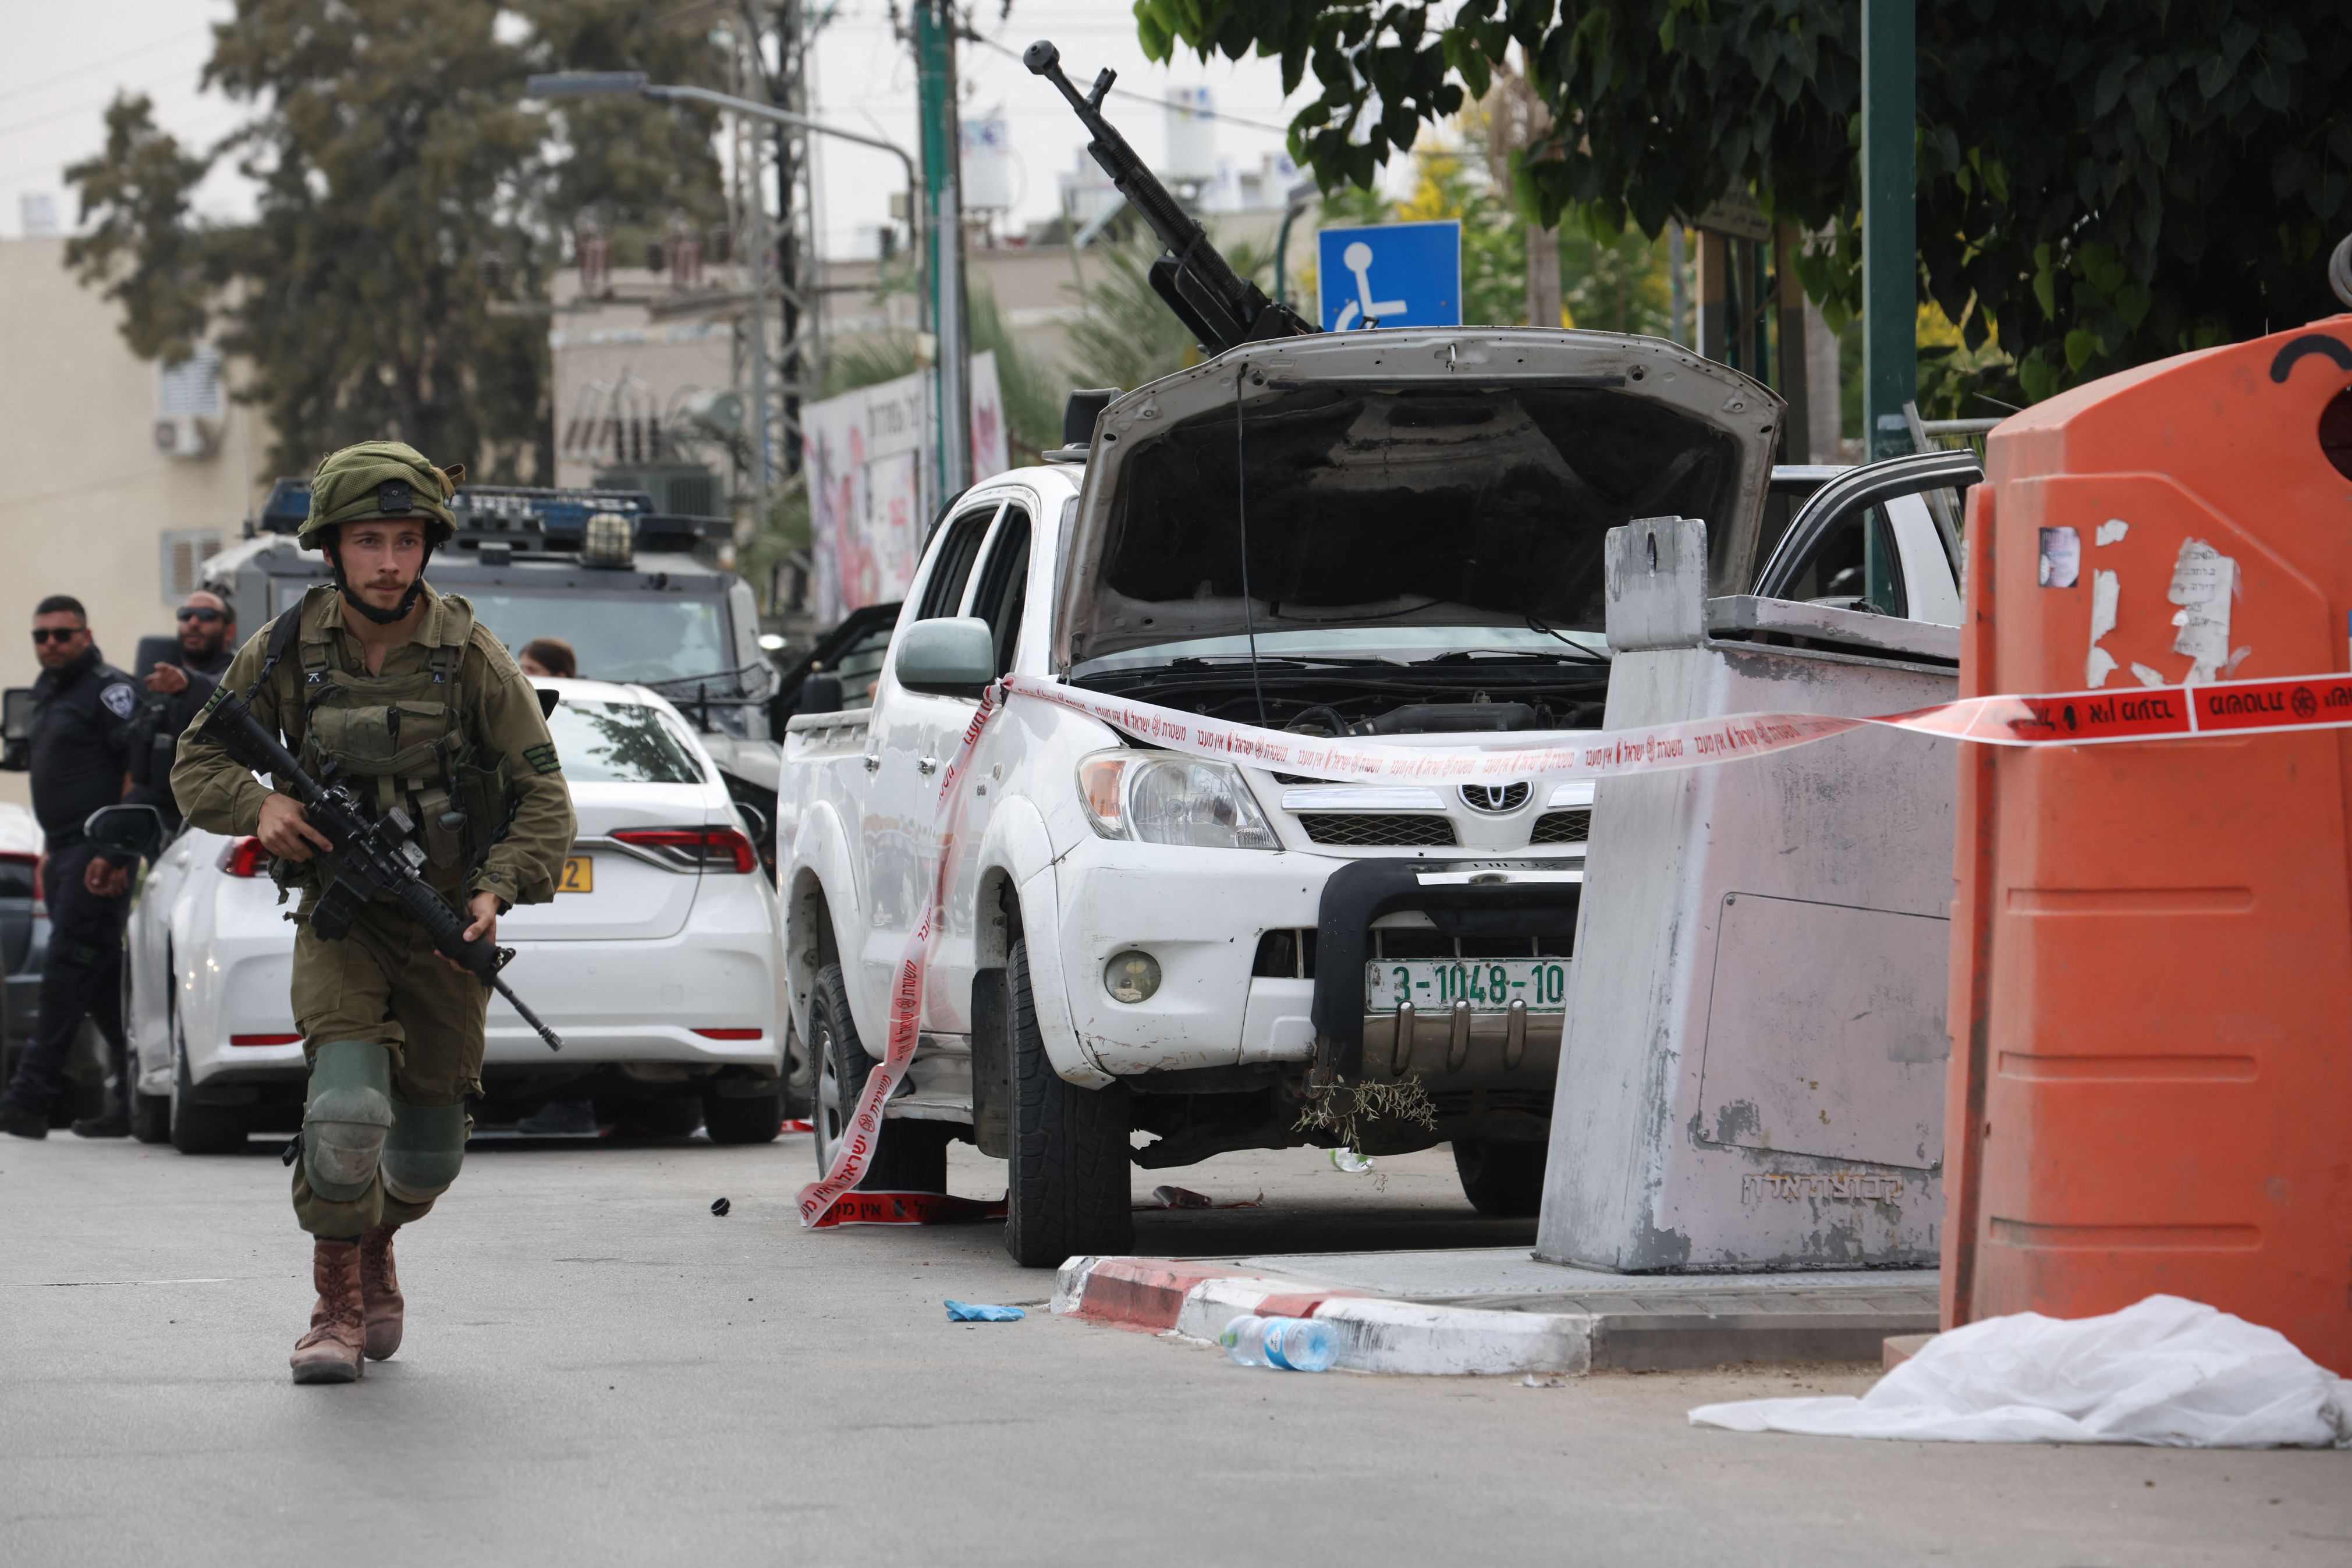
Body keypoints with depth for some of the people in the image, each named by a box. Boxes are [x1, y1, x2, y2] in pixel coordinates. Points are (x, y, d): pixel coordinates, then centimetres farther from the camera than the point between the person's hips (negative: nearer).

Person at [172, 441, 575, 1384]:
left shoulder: (470, 657, -10)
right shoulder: (287, 651, -7)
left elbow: (543, 796, -7)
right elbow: (197, 763, 4)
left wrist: (499, 891, -23)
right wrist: (260, 805, -18)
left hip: (444, 921, 1)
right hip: (337, 918, -1)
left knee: (429, 1153, 10)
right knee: (348, 1110, -22)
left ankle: (374, 1240, 43)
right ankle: (341, 1307, -6)